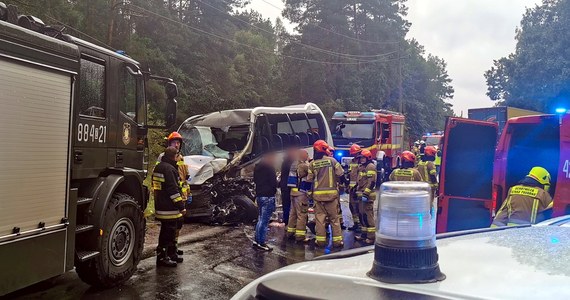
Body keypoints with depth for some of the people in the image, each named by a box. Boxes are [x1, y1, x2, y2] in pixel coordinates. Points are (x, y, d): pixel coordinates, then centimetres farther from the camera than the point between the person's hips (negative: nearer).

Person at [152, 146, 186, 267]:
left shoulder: (158, 167, 15)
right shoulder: (169, 168, -18)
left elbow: (155, 185, 25)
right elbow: (173, 189, -22)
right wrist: (181, 206, -19)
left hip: (161, 206, 11)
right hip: (169, 208, -11)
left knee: (166, 231, 18)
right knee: (168, 232, -3)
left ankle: (171, 254, 28)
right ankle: (162, 257, 3)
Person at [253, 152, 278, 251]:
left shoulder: (258, 166, 13)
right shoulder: (270, 166, -14)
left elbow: (255, 180, 21)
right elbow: (273, 181, -16)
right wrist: (274, 188, 3)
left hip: (259, 194, 9)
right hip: (268, 196, -9)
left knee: (261, 219, 18)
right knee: (264, 220, -4)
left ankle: (257, 240, 23)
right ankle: (261, 243, 0)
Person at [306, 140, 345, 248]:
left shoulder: (312, 164, -1)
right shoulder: (332, 160, -6)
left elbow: (309, 180, 3)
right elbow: (340, 174, -4)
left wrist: (310, 192, 17)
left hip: (318, 194, 1)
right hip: (332, 193, -1)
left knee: (319, 218, 8)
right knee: (334, 218, 7)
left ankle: (320, 240, 9)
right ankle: (337, 240, 10)